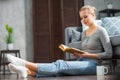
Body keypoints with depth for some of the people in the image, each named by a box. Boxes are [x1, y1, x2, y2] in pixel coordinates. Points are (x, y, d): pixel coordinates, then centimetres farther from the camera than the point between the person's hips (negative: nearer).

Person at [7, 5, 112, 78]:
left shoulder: (101, 31, 0)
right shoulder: (84, 33, 23)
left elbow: (109, 54, -7)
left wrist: (88, 55, -12)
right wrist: (77, 54, 4)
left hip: (92, 64, -6)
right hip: (81, 62, 6)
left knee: (60, 64, -29)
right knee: (59, 69, -24)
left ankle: (26, 64, -43)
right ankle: (28, 71, -48)